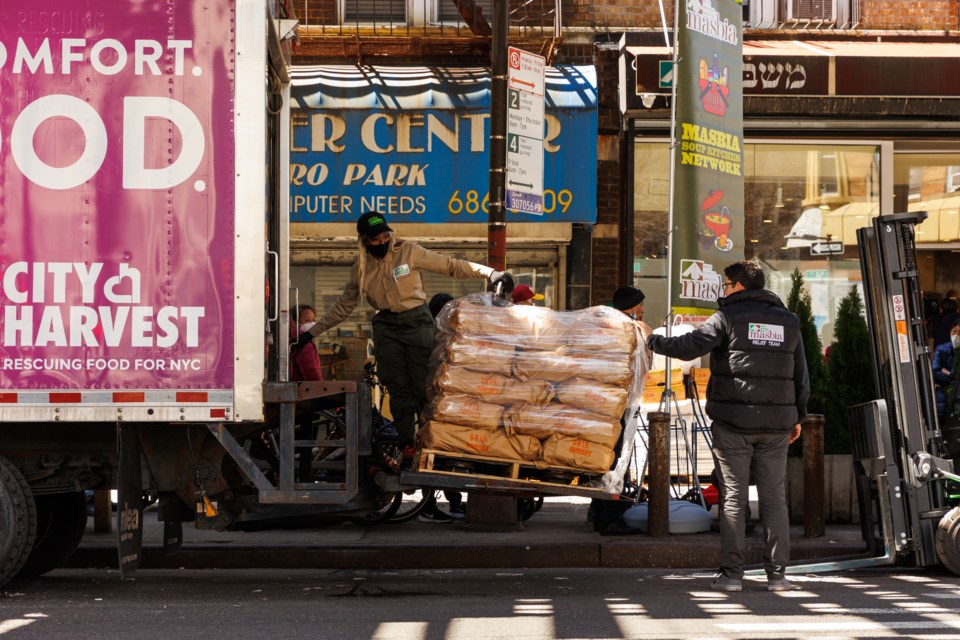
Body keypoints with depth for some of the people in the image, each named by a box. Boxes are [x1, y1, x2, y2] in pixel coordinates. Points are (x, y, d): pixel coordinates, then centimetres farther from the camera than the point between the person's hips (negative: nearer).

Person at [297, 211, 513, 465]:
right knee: (399, 389, -1)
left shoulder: (409, 252, -4)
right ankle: (407, 447, 2)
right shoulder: (361, 269, 7)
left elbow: (450, 265, -5)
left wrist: (490, 272, -13)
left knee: (423, 386, -10)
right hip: (386, 327, 3)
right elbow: (344, 306, 17)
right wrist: (312, 332, 16)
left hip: (416, 321, -3)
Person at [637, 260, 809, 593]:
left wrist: (652, 339, 6)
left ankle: (731, 573, 0)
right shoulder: (788, 322, 11)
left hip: (733, 421, -3)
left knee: (733, 497, 1)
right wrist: (797, 416, 22)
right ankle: (777, 574, 4)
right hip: (776, 423, 4)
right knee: (774, 497, 6)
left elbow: (688, 346, -9)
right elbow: (801, 374, 15)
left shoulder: (728, 318, -4)